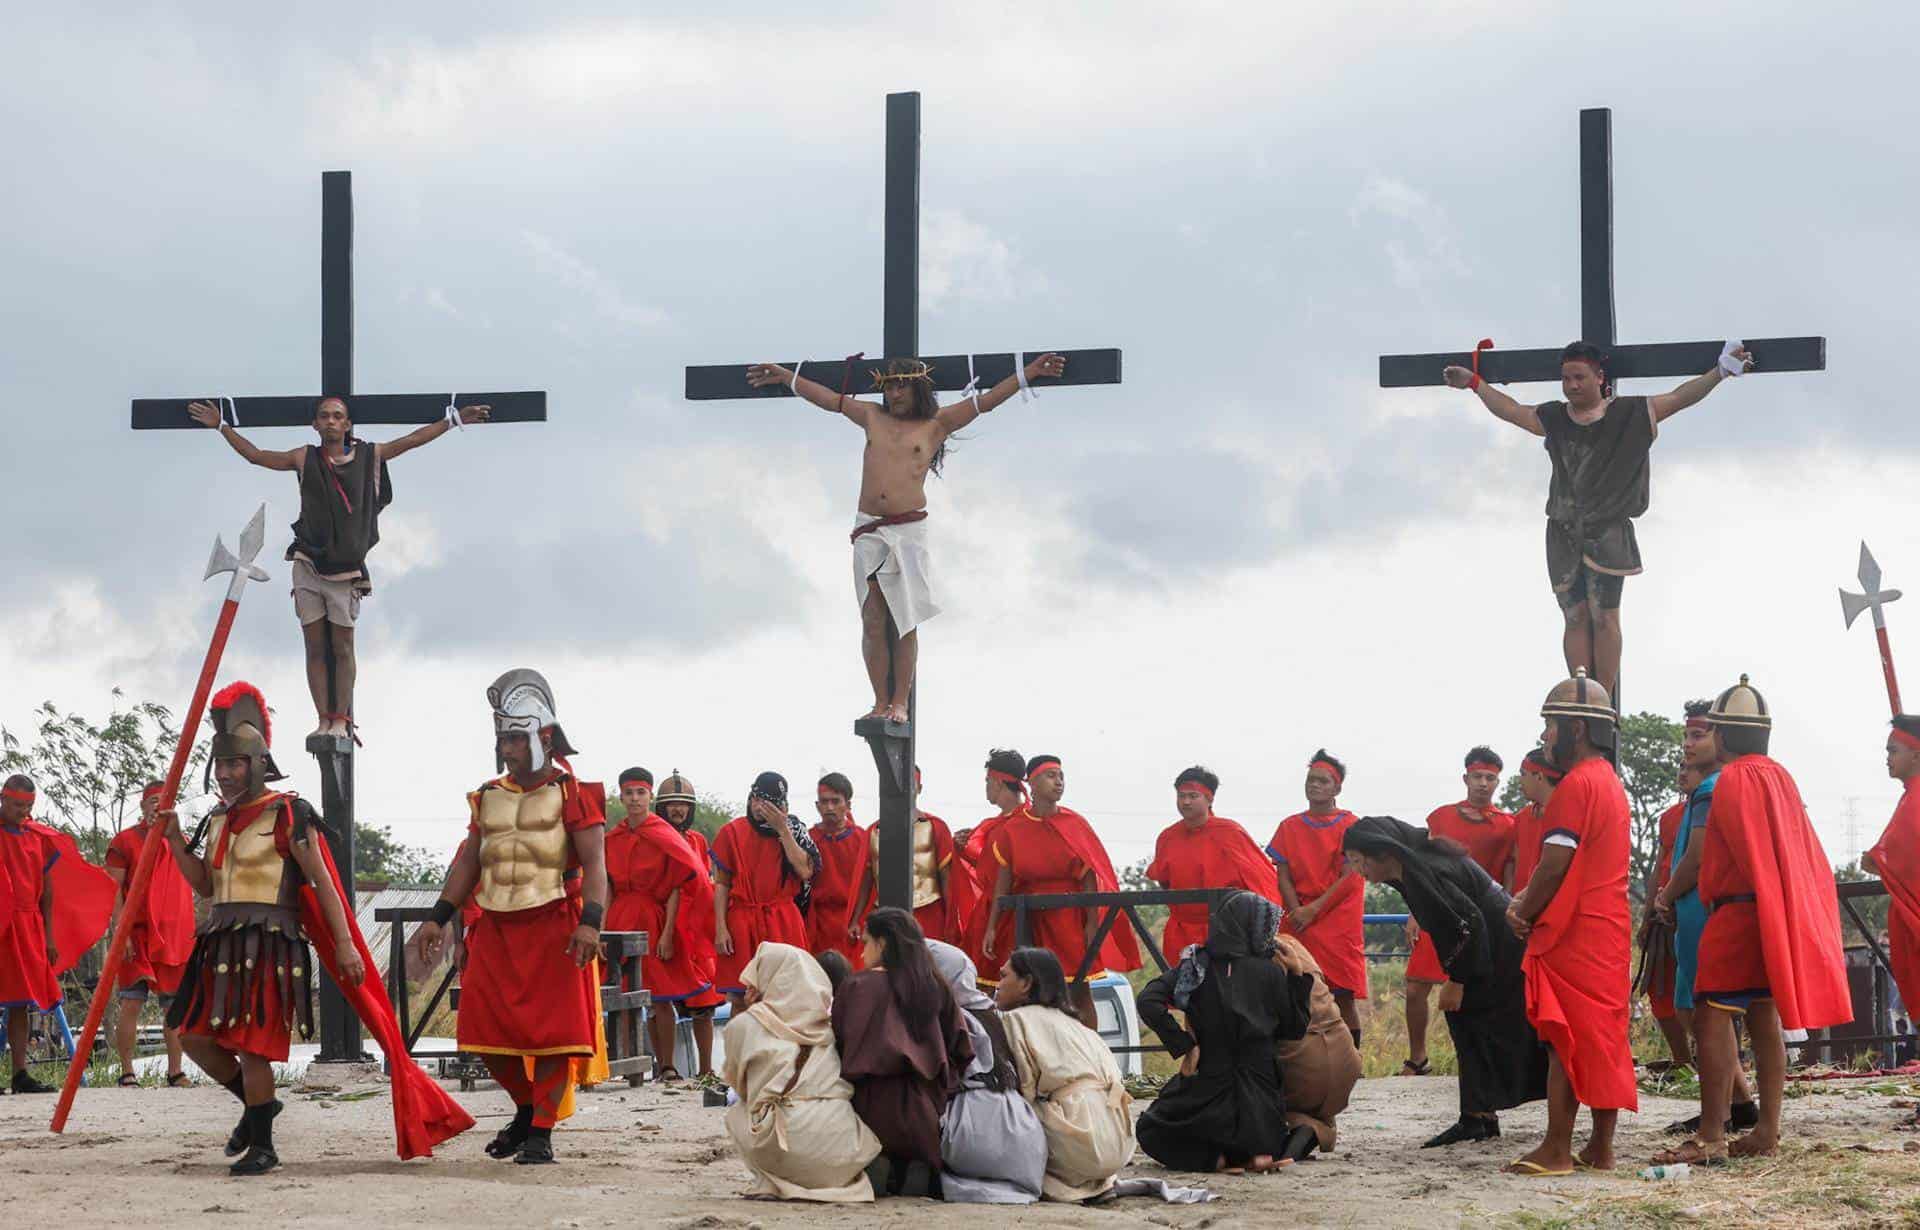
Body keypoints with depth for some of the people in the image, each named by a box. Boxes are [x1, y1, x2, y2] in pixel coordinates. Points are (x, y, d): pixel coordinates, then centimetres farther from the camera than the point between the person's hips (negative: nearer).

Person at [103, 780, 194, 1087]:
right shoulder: (125, 841, 1)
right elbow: (114, 891, -4)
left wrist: (192, 935, 14)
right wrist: (120, 932, -14)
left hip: (176, 937, 5)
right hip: (138, 936, -5)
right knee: (131, 1003, -7)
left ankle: (175, 1073, 11)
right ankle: (127, 1073, -2)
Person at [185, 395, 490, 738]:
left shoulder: (369, 457, 6)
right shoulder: (305, 459, 7)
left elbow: (412, 440, 10)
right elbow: (255, 455, 13)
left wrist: (454, 420, 8)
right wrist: (222, 426, 10)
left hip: (346, 568, -1)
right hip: (309, 565, 1)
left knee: (342, 647, 0)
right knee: (315, 648, 1)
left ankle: (341, 720, 4)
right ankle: (324, 720, 3)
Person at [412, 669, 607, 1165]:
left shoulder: (572, 793, -4)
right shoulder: (489, 797, 13)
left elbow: (594, 862, -10)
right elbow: (468, 862, 18)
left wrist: (590, 922, -23)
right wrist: (438, 917, 10)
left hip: (553, 928, -6)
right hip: (495, 930, 6)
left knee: (553, 1030, -5)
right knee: (489, 1030, 5)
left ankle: (541, 1132, 2)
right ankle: (527, 1108, 27)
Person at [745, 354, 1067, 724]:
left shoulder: (936, 424, 8)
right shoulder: (872, 417, 16)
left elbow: (985, 401, 6)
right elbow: (829, 398, 26)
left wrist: (1030, 373, 1)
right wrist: (785, 376, 32)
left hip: (909, 530, -3)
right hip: (868, 530, 3)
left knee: (905, 622, -4)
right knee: (873, 623, -1)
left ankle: (900, 703, -1)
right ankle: (880, 703, 1)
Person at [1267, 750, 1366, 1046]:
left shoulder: (1349, 825, 0)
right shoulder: (1290, 827, 11)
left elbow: (1350, 878, -6)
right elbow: (1284, 878, 7)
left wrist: (1313, 910, -12)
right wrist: (1297, 913, -9)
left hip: (1338, 920, -3)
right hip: (1298, 923, 3)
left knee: (1344, 998, -5)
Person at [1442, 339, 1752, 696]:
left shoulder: (1630, 414, 2)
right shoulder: (1553, 418, 13)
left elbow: (1679, 398, 0)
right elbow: (1512, 410, 29)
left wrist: (1720, 372, -11)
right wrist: (1475, 383, 35)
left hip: (1607, 531, -3)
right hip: (1563, 533, 3)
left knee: (1604, 617, -9)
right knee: (1575, 619, -2)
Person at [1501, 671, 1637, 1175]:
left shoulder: (1576, 785, -14)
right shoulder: (1610, 783, 18)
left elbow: (1554, 866, -18)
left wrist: (1523, 913, -2)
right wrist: (1526, 902, 6)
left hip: (1572, 934, -9)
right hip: (1610, 931, 9)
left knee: (1565, 1040, -8)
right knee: (1603, 1040, 9)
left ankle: (1557, 1149, -8)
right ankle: (1601, 1148, 11)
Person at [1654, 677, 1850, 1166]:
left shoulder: (1734, 780, -12)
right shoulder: (1778, 776, 13)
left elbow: (1746, 855, -14)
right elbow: (1803, 852, 17)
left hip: (1737, 914, -9)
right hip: (1781, 918, 9)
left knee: (1712, 1017, -10)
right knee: (1765, 1019, 10)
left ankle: (1712, 1137, -16)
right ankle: (1767, 1134, 11)